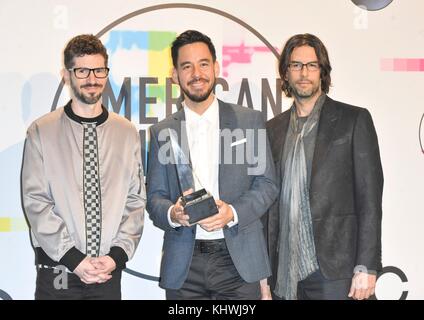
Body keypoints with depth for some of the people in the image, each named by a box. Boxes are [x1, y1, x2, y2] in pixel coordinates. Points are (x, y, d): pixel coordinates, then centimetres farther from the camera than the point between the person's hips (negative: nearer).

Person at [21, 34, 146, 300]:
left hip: (109, 271, 2)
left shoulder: (127, 133, 5)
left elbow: (136, 200, 4)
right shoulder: (41, 132, -2)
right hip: (57, 271, -1)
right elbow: (35, 201, -6)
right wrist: (73, 258, -11)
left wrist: (117, 255, -7)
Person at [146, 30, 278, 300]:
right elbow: (154, 196, 7)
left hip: (238, 260, -1)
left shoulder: (250, 120, 6)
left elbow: (267, 184, 3)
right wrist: (173, 213, -15)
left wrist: (233, 212, -14)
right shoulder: (162, 132, 10)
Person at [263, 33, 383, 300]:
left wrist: (366, 267, -11)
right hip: (286, 273, 4)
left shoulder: (354, 120, 0)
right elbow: (272, 201, 14)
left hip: (335, 269, -4)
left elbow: (370, 197, -5)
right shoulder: (274, 128, 13)